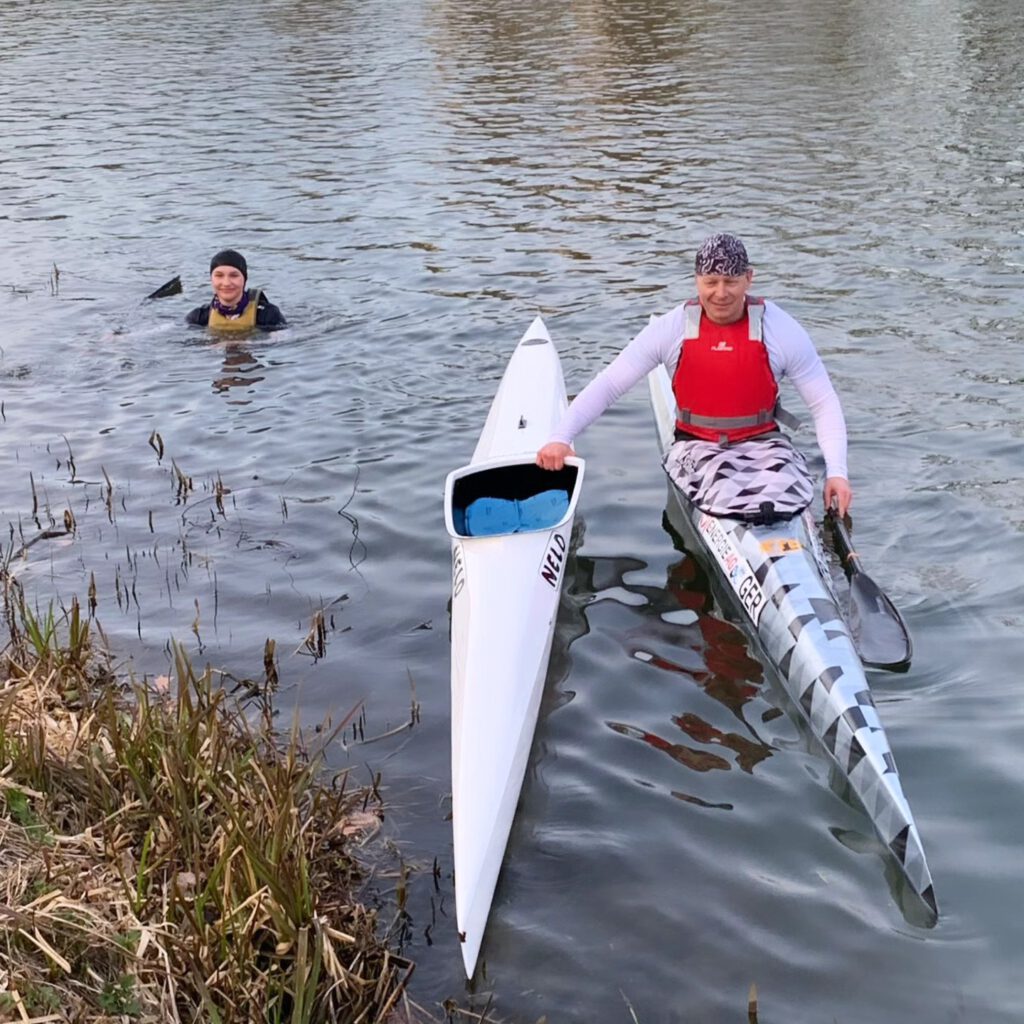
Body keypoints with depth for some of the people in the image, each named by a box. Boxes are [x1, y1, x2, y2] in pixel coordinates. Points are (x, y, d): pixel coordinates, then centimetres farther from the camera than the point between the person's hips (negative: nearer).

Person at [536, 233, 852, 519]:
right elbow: (607, 385, -5)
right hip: (696, 445, -1)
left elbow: (824, 403, 1)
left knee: (786, 490, -33)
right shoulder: (670, 329, -4)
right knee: (724, 491, -35)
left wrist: (836, 471, -11)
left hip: (762, 442, 1)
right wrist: (560, 437, -19)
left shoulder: (782, 330, -4)